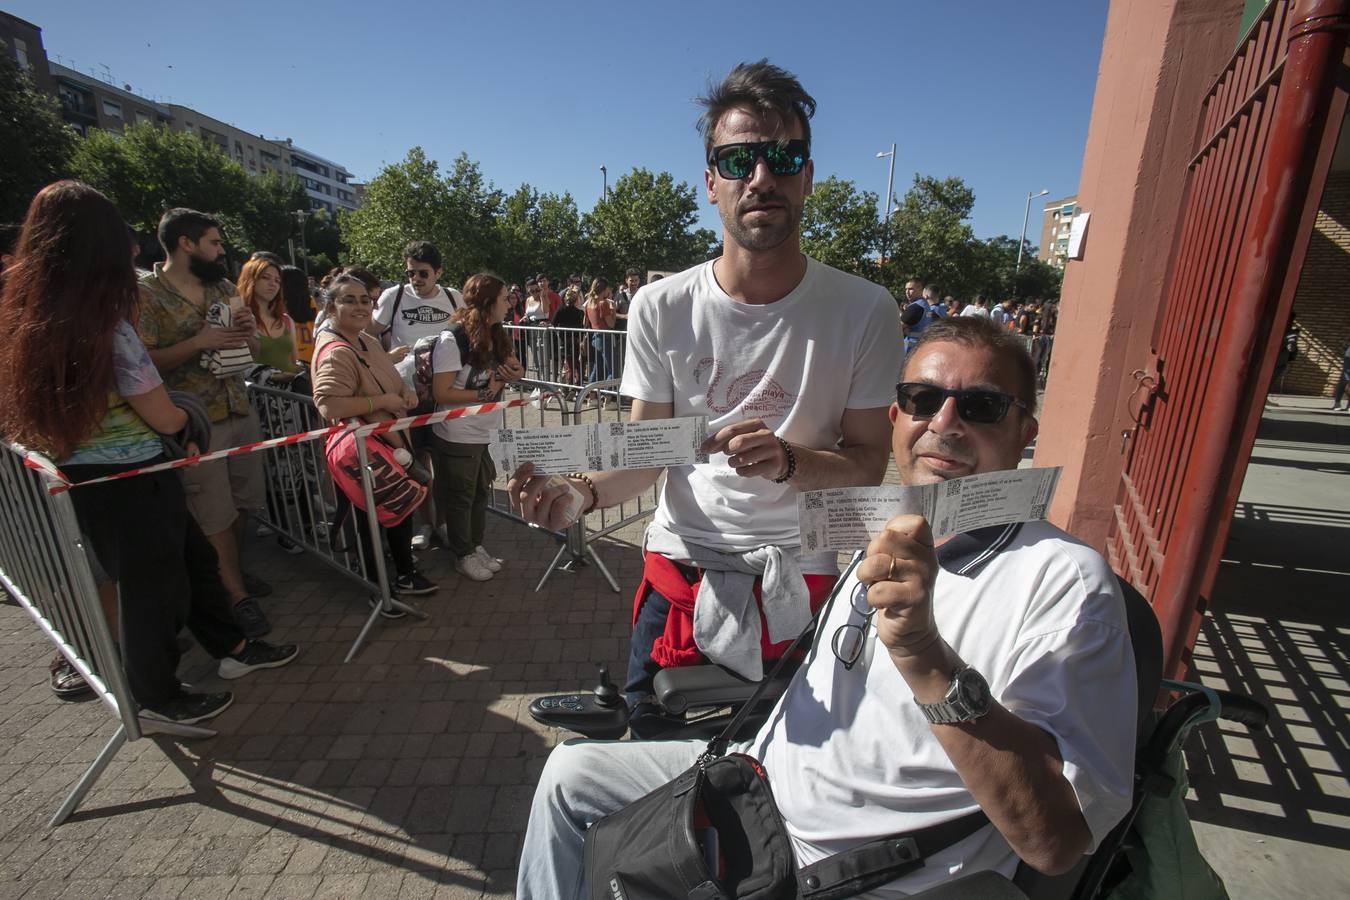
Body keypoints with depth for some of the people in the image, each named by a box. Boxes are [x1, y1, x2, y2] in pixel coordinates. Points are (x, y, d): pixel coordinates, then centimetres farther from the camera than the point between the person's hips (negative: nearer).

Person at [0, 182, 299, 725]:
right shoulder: (107, 326, -22)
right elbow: (166, 419, -16)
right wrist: (186, 416, 6)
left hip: (85, 476, 8)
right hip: (128, 479, -8)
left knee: (192, 557, 20)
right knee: (152, 585, 11)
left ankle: (231, 649, 35)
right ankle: (158, 697, 30)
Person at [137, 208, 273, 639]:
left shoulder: (225, 288, 10)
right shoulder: (146, 294, -8)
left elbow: (252, 351, 14)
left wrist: (249, 334, -7)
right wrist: (198, 343, -22)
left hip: (241, 411, 5)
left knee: (241, 503, 12)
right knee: (215, 513, 4)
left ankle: (235, 572, 31)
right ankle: (237, 594, 15)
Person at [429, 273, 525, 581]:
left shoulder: (496, 336, 2)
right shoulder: (452, 340, -20)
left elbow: (506, 368, 16)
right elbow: (441, 393, -21)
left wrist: (515, 373, -6)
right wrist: (486, 393, -21)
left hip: (488, 433, 7)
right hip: (457, 438, -7)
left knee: (481, 493, 19)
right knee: (460, 497, 11)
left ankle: (477, 546, 36)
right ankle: (464, 555, 27)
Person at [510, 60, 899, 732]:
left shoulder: (864, 311, -10)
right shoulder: (660, 309, -6)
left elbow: (868, 462, -6)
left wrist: (788, 461, -26)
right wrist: (581, 491, -21)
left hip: (804, 582, 0)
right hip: (681, 569, 1)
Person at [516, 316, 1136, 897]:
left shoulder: (1064, 579, -22)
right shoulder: (889, 538, 2)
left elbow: (1055, 841, -28)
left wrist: (926, 658, -41)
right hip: (762, 775, 7)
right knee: (571, 772, 9)